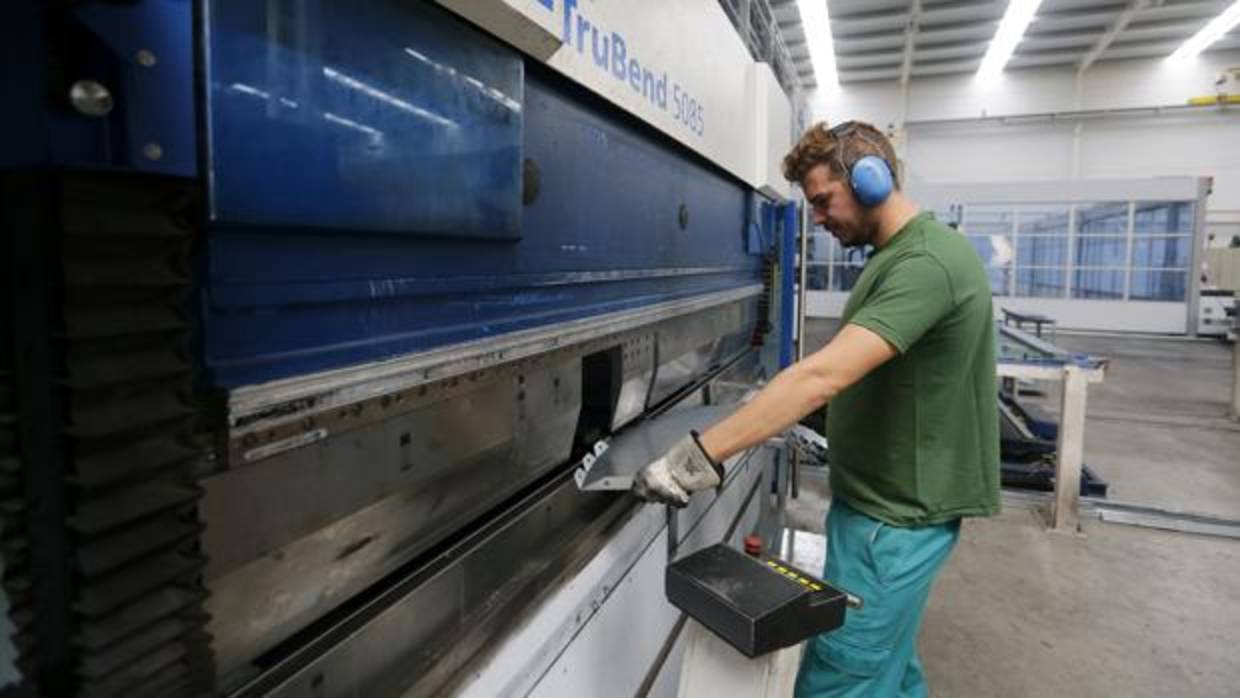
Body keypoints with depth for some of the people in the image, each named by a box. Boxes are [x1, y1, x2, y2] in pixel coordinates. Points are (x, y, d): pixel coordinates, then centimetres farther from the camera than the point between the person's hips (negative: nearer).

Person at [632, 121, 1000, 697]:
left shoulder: (926, 262, -23)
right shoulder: (900, 255, 11)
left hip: (895, 515, -10)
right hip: (890, 500, 10)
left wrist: (699, 457, -36)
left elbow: (824, 374, -34)